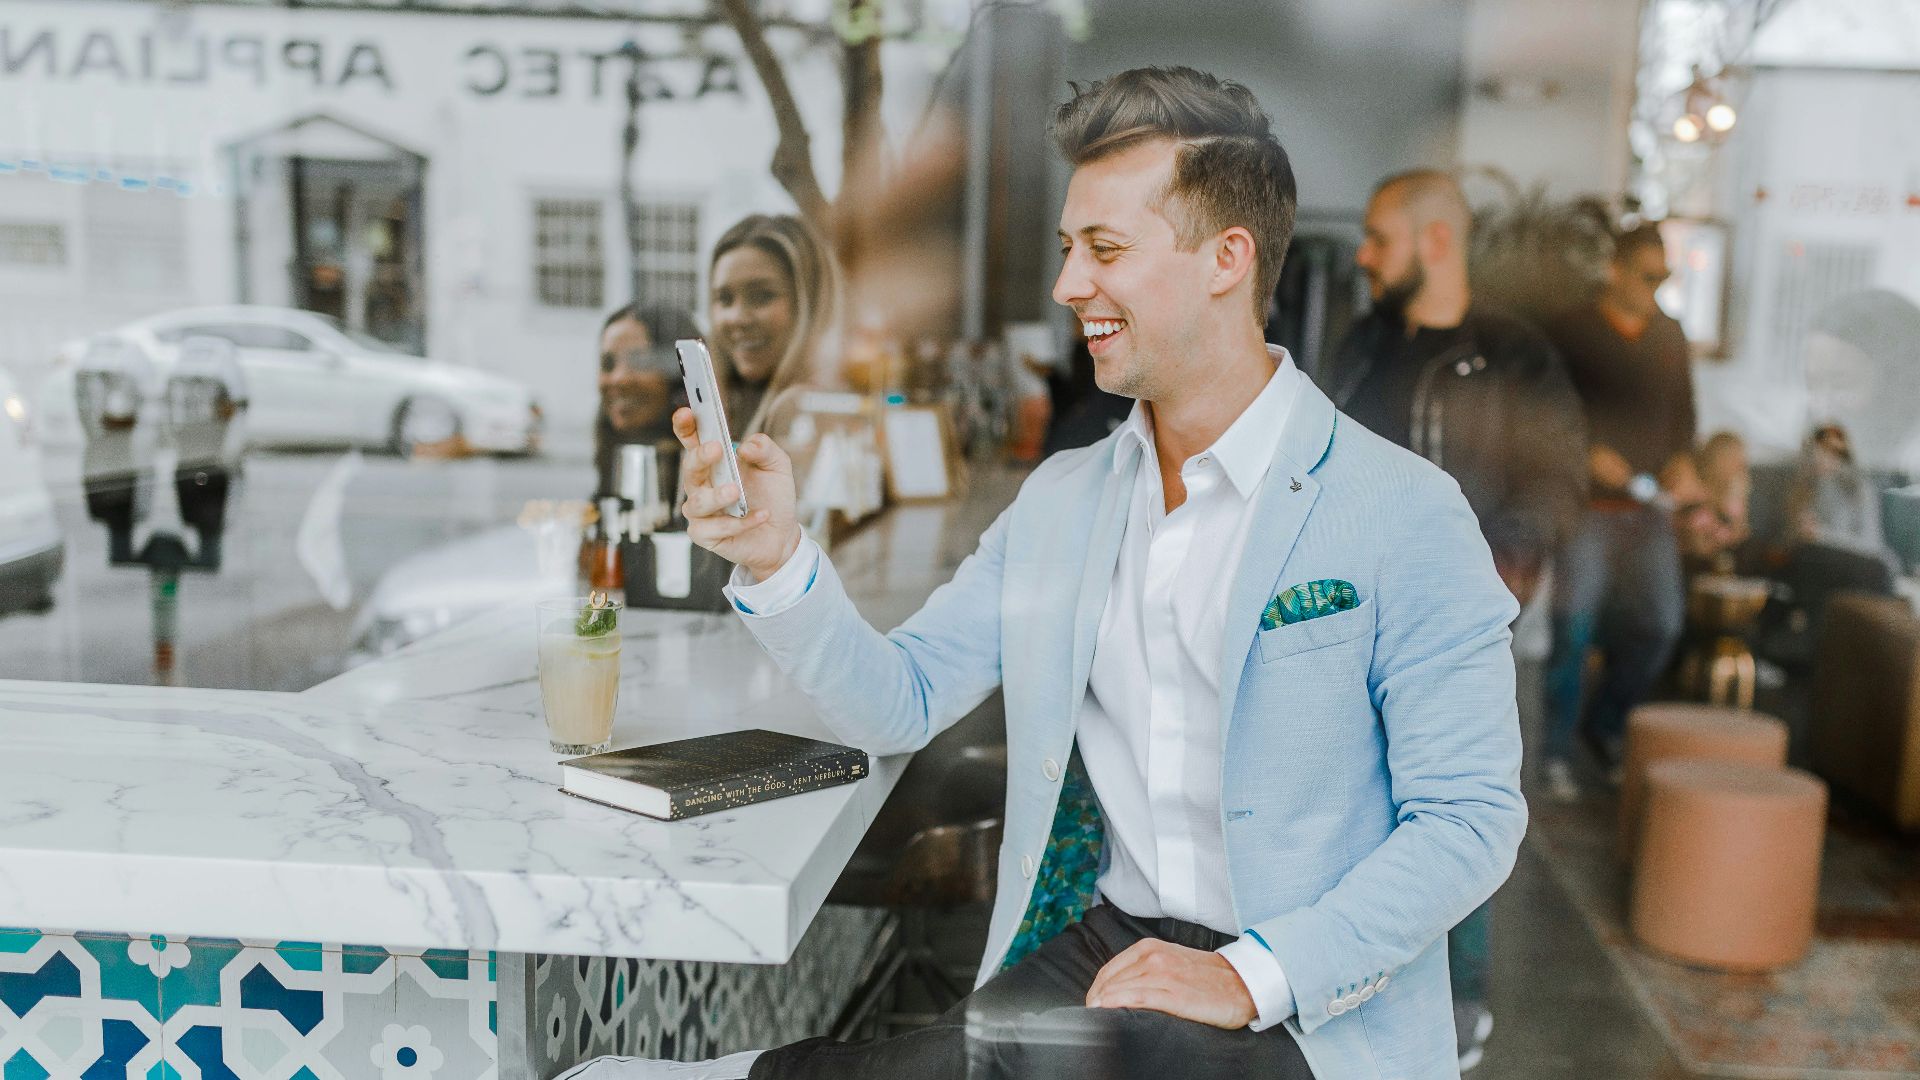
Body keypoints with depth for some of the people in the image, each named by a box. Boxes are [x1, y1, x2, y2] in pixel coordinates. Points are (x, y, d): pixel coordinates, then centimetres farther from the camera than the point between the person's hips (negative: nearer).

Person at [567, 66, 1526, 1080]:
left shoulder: (1403, 515, -8)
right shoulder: (1057, 501, 10)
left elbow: (1469, 821, -10)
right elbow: (899, 702, 6)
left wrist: (1251, 976, -20)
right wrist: (777, 558, -11)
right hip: (1091, 948, 4)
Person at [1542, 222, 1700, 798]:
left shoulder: (1669, 335, 13)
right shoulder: (1570, 331, -3)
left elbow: (1683, 407, 20)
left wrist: (1682, 460, 2)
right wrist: (1585, 453, -17)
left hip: (1649, 505, 5)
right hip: (1583, 504, -5)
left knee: (1659, 622, 3)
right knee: (1572, 628, -5)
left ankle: (1606, 724, 26)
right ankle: (1556, 752, 7)